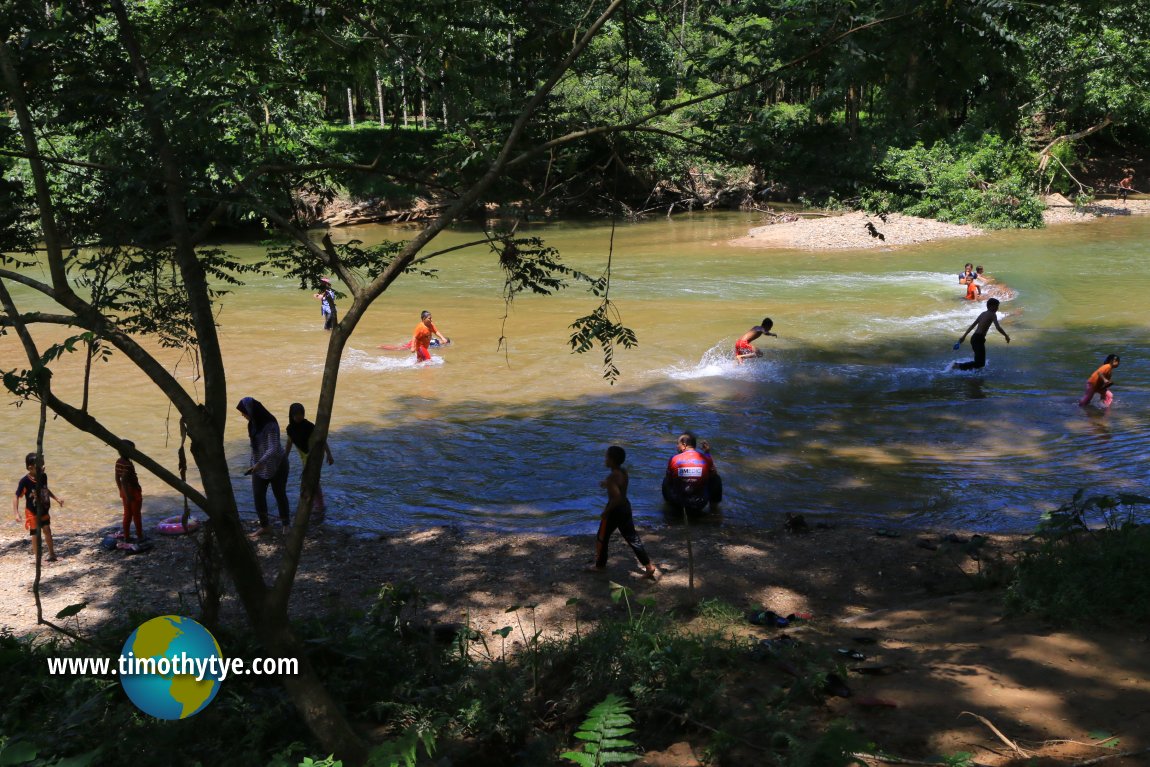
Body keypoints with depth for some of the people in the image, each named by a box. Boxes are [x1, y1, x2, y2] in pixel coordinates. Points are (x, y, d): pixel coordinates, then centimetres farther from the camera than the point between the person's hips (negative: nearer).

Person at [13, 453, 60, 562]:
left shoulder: (43, 476, -8)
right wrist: (16, 513, -29)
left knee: (47, 531, 12)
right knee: (36, 535, 2)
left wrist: (56, 499, 16)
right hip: (32, 513, -5)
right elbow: (16, 497, -21)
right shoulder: (25, 481, -25)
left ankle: (52, 554, 26)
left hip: (44, 511, 5)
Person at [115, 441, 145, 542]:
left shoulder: (119, 462, 1)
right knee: (136, 515, 7)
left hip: (125, 491, 8)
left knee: (127, 514, 16)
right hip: (133, 491, -8)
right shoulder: (128, 464, -25)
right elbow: (124, 480, -28)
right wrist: (128, 496, -23)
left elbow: (117, 478, 9)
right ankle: (140, 536, 17)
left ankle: (126, 536, 21)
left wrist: (121, 491, 19)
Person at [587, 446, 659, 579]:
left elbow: (617, 497, -31)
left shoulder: (612, 477, -23)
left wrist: (605, 512, -21)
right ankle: (650, 567, 11)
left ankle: (600, 565, 28)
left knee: (601, 538, 13)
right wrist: (606, 484, 18)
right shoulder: (624, 472, 2)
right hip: (626, 507, 8)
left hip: (614, 510, -8)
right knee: (633, 538, 12)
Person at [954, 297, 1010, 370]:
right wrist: (1006, 336, -5)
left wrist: (964, 336, 27)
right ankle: (959, 366, -17)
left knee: (979, 360, 23)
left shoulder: (983, 314, 18)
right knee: (980, 363, -11)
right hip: (979, 339, -9)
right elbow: (998, 327, -17)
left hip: (974, 338, 9)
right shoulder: (992, 315, -6)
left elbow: (973, 325, 22)